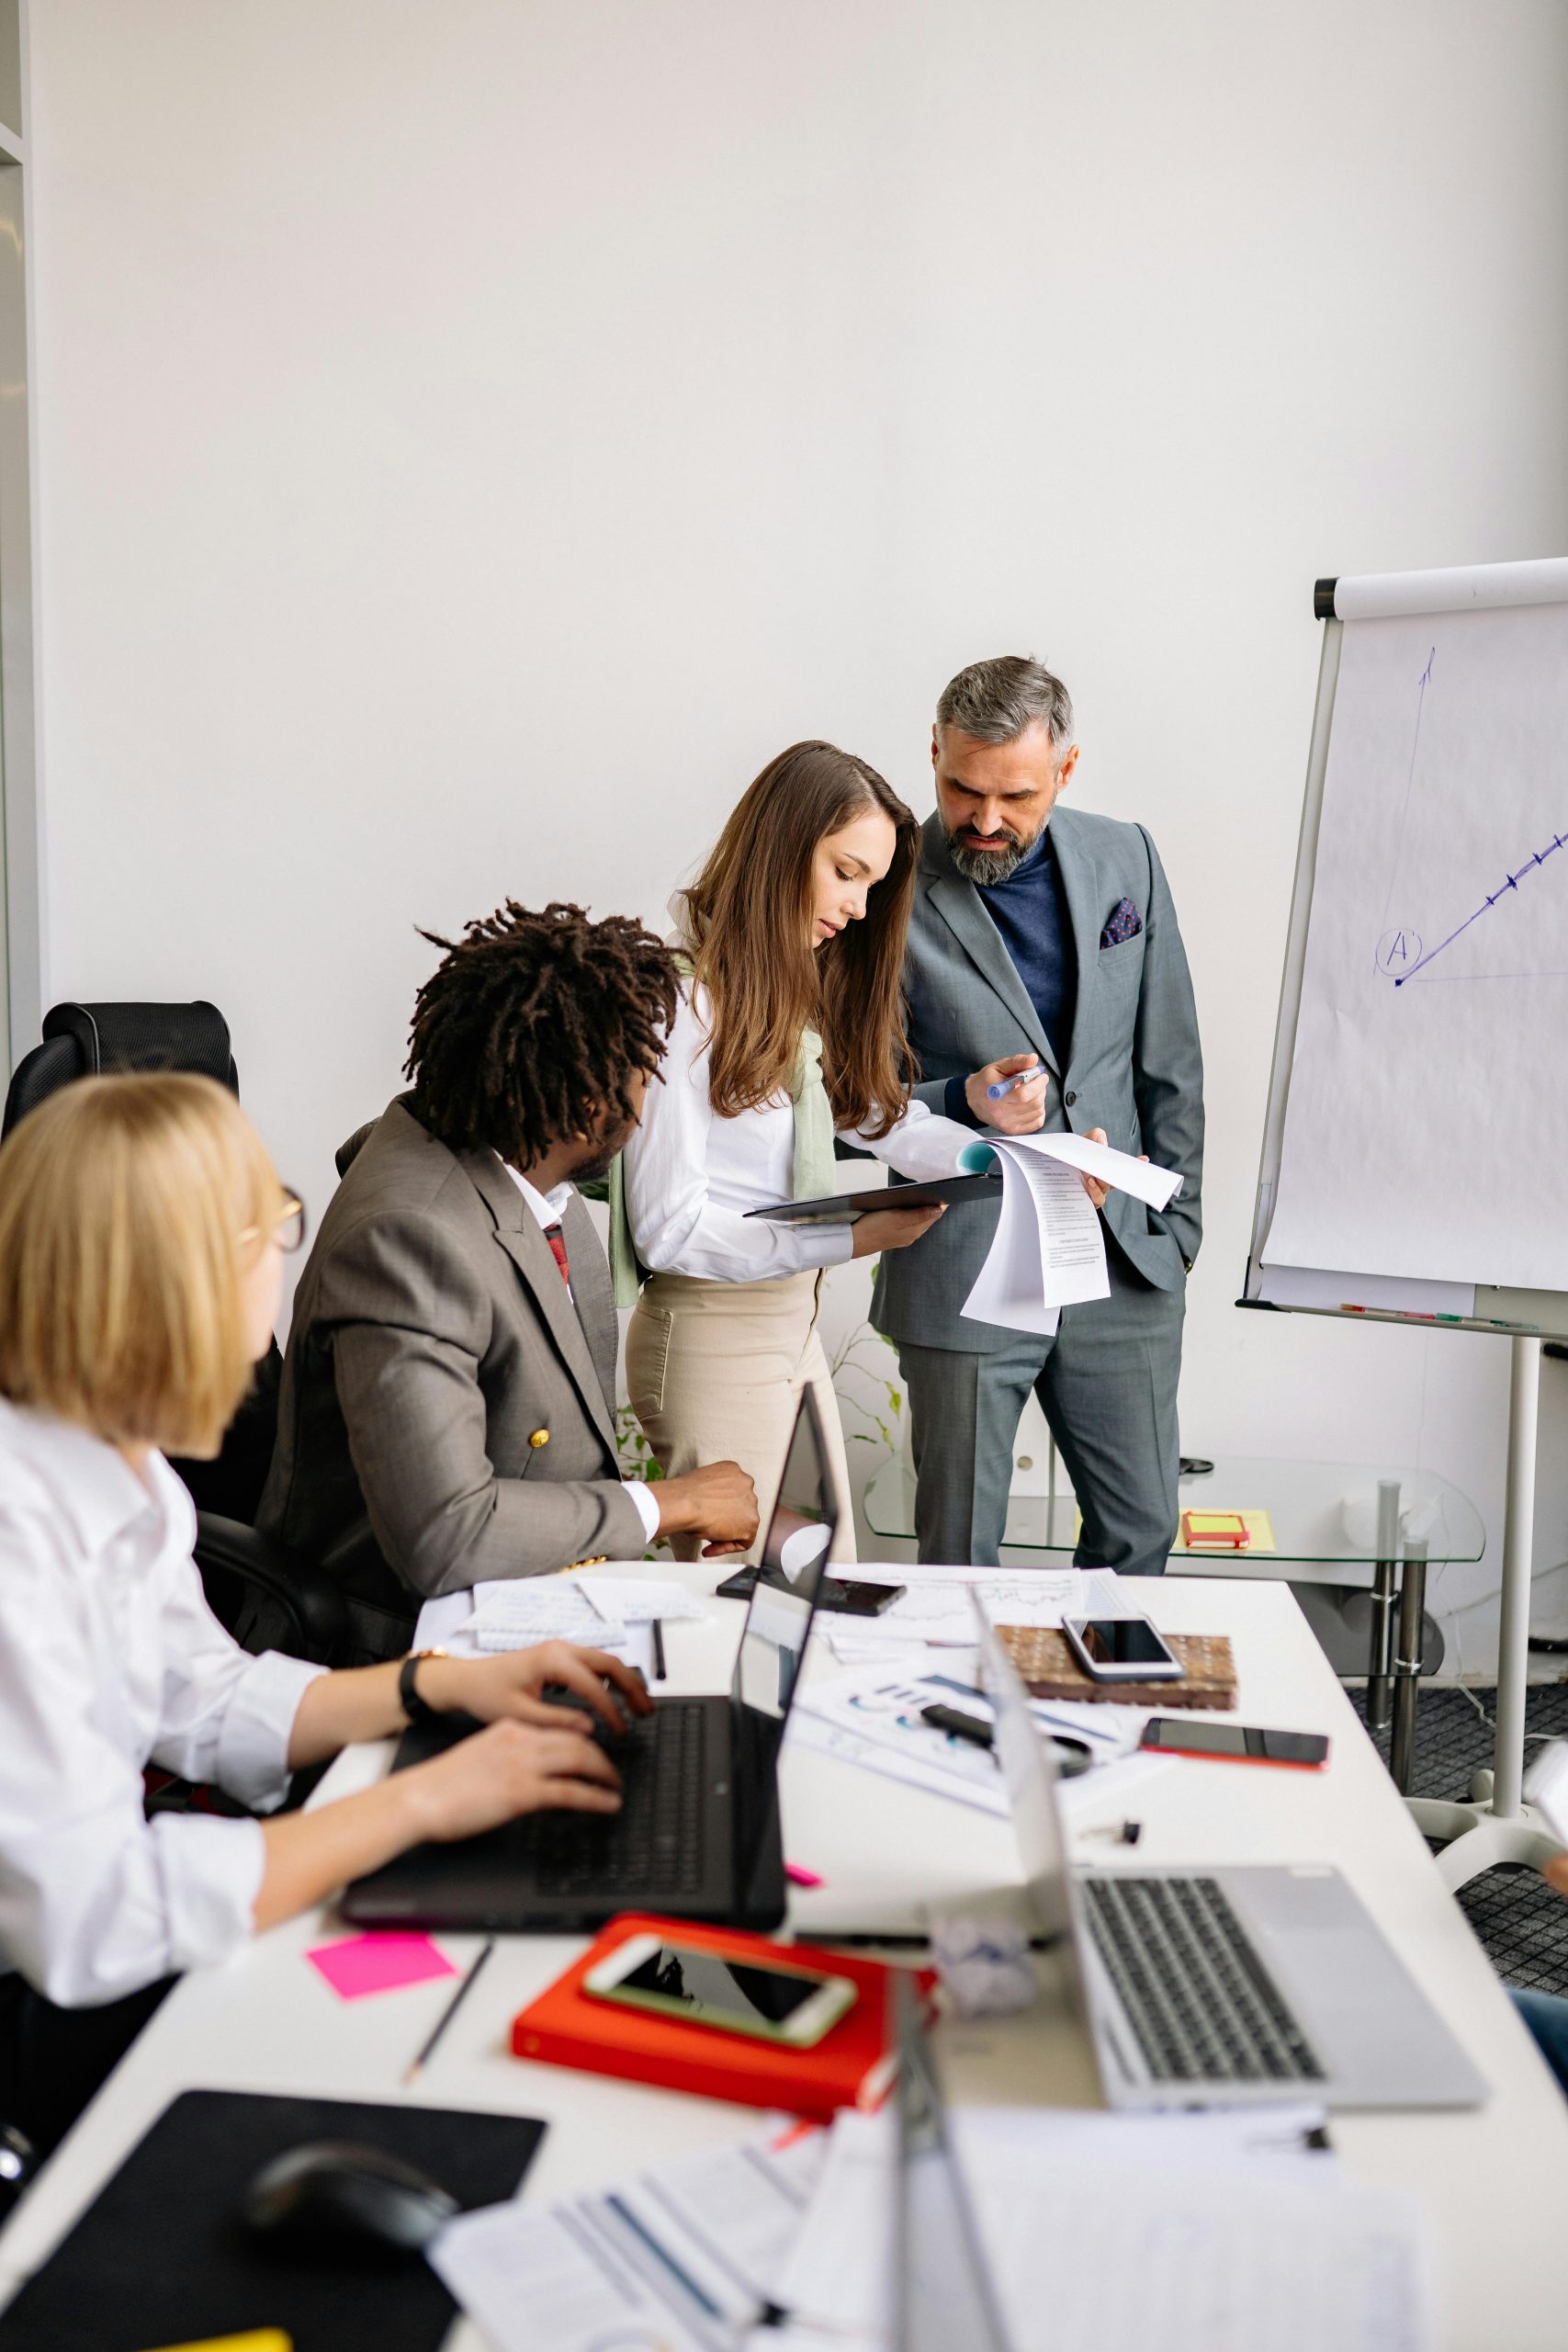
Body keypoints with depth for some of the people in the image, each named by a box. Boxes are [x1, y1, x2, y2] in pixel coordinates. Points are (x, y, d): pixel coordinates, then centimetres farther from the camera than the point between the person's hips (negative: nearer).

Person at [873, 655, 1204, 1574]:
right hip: (964, 1276, -3)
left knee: (1142, 1532, 14)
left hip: (1124, 1259, 4)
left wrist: (1178, 1222, 11)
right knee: (959, 1559, 5)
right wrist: (963, 1102, -22)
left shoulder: (1127, 858, 5)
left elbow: (1170, 1059, 12)